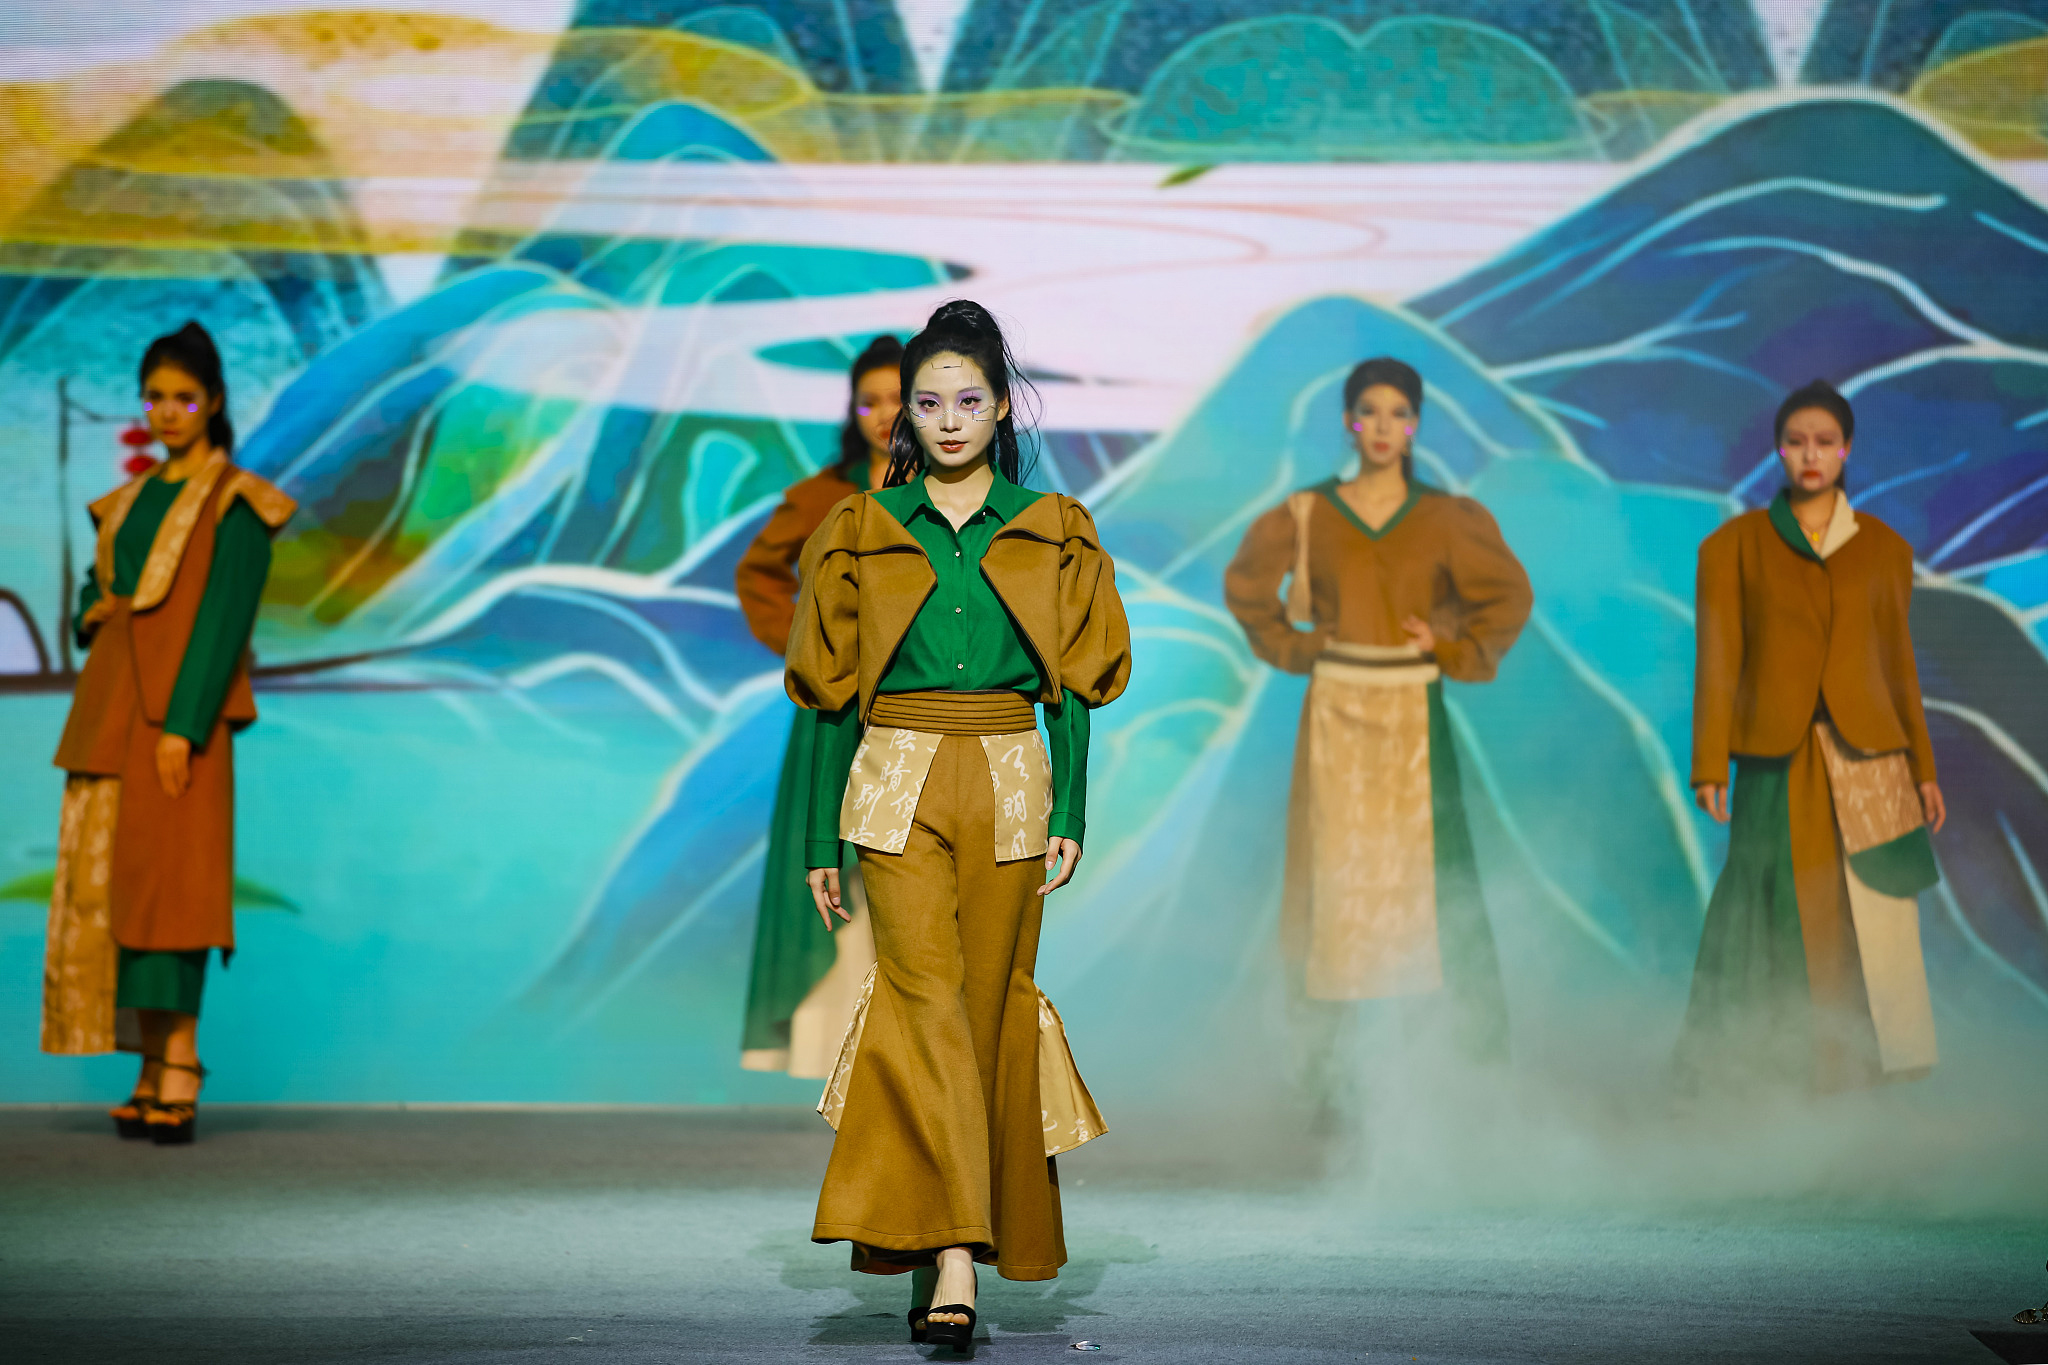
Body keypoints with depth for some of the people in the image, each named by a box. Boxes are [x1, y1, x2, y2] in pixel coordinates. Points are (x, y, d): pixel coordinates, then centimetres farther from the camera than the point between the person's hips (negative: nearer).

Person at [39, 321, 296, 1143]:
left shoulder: (233, 503, -3)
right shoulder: (130, 502, 19)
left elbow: (226, 615, -11)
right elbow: (95, 591, 23)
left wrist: (181, 724, -18)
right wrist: (94, 613, -2)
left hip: (182, 706, -7)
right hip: (111, 706, 7)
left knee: (166, 877, -14)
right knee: (107, 882, 3)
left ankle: (179, 1077, -17)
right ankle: (153, 1070, 7)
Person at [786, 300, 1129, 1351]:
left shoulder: (1050, 532, 8)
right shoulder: (864, 532, 6)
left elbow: (1074, 683, 8)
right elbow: (832, 693, 7)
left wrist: (1069, 812, -2)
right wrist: (821, 840, 4)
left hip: (1010, 784, 1)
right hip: (895, 788, -1)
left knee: (988, 1005, 3)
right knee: (925, 996, -16)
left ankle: (938, 1246, 15)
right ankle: (952, 1259, -22)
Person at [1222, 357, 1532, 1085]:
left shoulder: (1446, 519, 3)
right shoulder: (1307, 515, 3)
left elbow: (1508, 595, 10)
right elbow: (1246, 587, 15)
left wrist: (1455, 651, 1)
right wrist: (1292, 646, 4)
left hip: (1413, 717, 0)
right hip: (1336, 713, 0)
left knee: (1432, 875, -5)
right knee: (1332, 876, -2)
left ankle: (1479, 1052, 2)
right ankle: (1325, 1068, 3)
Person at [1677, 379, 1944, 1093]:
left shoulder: (1885, 549, 10)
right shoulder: (1735, 547, 5)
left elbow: (1899, 665, 13)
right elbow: (1717, 661, 2)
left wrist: (1923, 768, 10)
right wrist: (1708, 766, -5)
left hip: (1868, 762, 2)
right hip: (1776, 764, -2)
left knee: (1875, 928, -1)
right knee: (1779, 925, -2)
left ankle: (1879, 1077, 6)